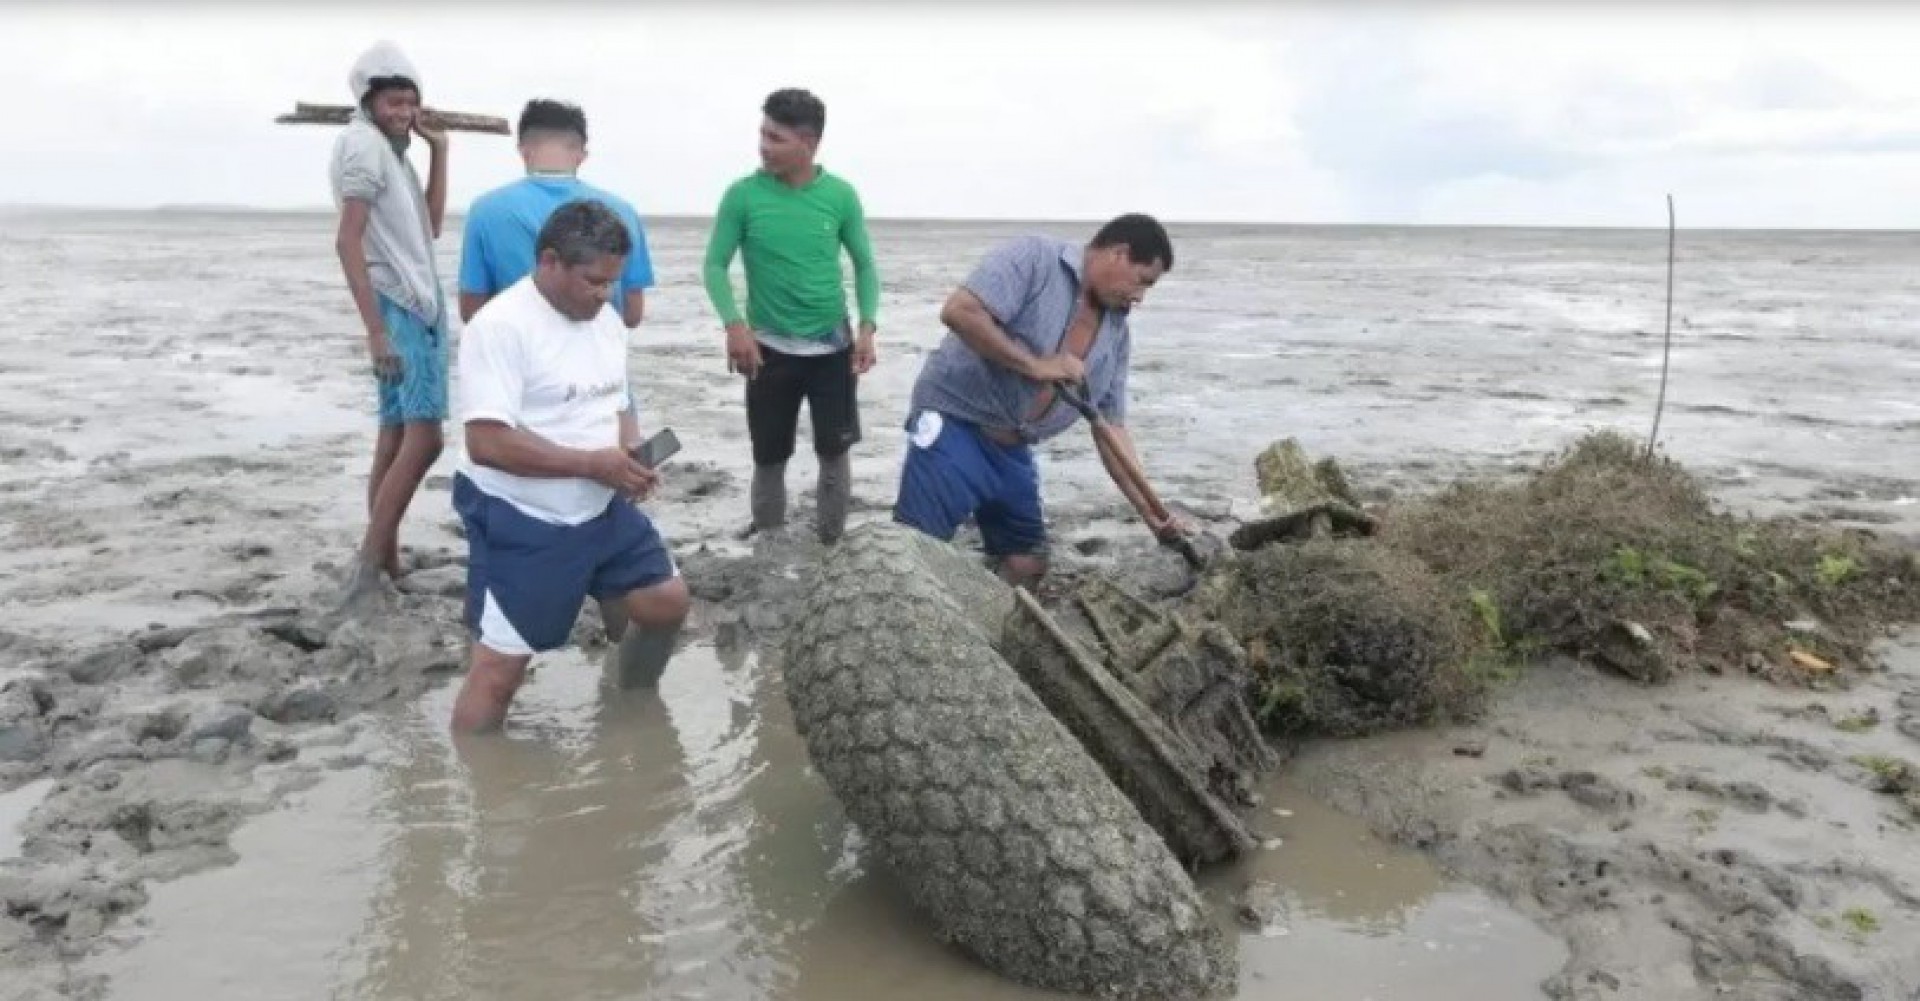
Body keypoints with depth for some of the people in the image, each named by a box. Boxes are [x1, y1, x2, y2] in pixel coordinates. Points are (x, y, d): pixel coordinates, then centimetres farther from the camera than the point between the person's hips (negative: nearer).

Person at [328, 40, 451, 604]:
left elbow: (430, 228, 15)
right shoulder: (364, 143, -11)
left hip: (418, 303, 10)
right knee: (423, 436, -16)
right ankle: (370, 562, -16)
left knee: (397, 435, 9)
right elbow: (348, 242, -19)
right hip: (398, 306, -10)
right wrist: (376, 331, -25)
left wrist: (438, 149, 13)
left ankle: (382, 561, 13)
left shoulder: (392, 149, 16)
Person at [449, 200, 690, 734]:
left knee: (667, 603, 12)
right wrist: (592, 463, -25)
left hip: (602, 510, 8)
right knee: (499, 667, -4)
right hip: (519, 523, -8)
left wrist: (631, 458, -7)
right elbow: (487, 443, -26)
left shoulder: (607, 321, 6)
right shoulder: (501, 325, -20)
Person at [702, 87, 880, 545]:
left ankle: (832, 546, 22)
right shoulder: (743, 195, -7)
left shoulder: (841, 195, -4)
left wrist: (867, 326, -9)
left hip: (832, 346, 1)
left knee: (834, 451, 5)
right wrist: (734, 324, -19)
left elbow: (865, 264, 4)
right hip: (770, 347, 0)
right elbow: (715, 265, -3)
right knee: (769, 458, 7)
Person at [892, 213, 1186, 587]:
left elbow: (1112, 429, 11)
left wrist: (1151, 513, 5)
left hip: (1012, 449, 8)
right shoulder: (1033, 257, -12)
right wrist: (1034, 364, -21)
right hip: (954, 421, -8)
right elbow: (959, 311, -25)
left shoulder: (1117, 334, 9)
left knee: (1028, 564, 10)